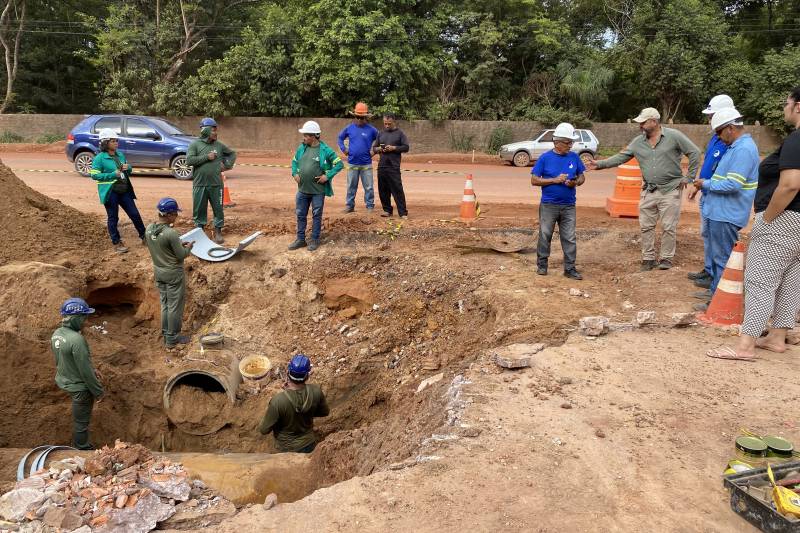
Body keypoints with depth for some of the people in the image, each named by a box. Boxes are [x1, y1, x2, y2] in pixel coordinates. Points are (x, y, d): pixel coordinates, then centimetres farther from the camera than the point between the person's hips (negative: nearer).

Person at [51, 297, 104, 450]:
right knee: (81, 421, 10)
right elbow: (85, 370, -26)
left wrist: (91, 371, 16)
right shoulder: (76, 340, -31)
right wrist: (98, 391, -13)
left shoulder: (56, 334, -3)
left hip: (64, 380, 9)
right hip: (79, 387, -9)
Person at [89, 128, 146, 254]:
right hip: (110, 193, -6)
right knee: (113, 218, 5)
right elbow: (94, 175, -12)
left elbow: (128, 170, 22)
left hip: (124, 191, 6)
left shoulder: (120, 155, 10)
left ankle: (143, 236, 25)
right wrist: (113, 174, -20)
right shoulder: (99, 158, -9)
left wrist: (128, 167, -3)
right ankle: (117, 243, 16)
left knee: (135, 214, 9)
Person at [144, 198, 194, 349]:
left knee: (164, 304, 20)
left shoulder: (149, 229, -4)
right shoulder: (171, 233, -26)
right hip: (174, 274, -7)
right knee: (175, 306, 8)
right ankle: (172, 339, 18)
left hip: (158, 272, 7)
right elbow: (181, 255, -19)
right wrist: (188, 247, 1)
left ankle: (166, 335, 31)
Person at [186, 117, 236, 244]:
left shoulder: (219, 145, 7)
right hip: (199, 185, -2)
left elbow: (232, 154, 22)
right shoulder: (195, 144, -1)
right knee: (199, 210, 6)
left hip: (216, 184, 2)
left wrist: (227, 165, 6)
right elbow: (189, 160, -12)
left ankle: (218, 232, 15)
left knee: (218, 209, 4)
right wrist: (206, 157, -14)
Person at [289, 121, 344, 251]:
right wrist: (294, 173, 5)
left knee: (316, 215, 7)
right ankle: (300, 239, 24)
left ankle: (315, 240, 19)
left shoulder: (325, 150, -12)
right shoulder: (301, 148, 5)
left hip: (318, 190, -5)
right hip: (302, 189, 5)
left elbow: (339, 164, -10)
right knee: (300, 214, 12)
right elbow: (294, 161, 21)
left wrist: (327, 176, -15)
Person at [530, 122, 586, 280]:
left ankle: (570, 268, 11)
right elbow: (534, 180, -6)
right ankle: (542, 265, 21)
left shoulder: (574, 157, 3)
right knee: (545, 236, 8)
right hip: (548, 205, -2)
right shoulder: (545, 158, -5)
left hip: (569, 206, 2)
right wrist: (555, 180, -16)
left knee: (570, 238, 4)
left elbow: (582, 177, 13)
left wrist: (575, 182, -11)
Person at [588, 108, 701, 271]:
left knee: (668, 227, 2)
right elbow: (621, 157, 5)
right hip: (648, 190, 5)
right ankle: (648, 259, 17)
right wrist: (599, 164, -4)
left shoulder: (673, 136, -8)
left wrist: (689, 177, -6)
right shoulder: (638, 142, 4)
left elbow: (694, 153, -5)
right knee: (646, 226, 7)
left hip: (670, 190, -4)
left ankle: (666, 259, 15)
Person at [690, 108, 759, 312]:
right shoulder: (735, 147, 13)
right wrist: (705, 185, 10)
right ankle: (715, 291, 33)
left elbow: (733, 184, -25)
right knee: (716, 254, 20)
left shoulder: (744, 149, -19)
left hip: (726, 216, -10)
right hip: (719, 211, 10)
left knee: (722, 258, -2)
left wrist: (706, 184, -13)